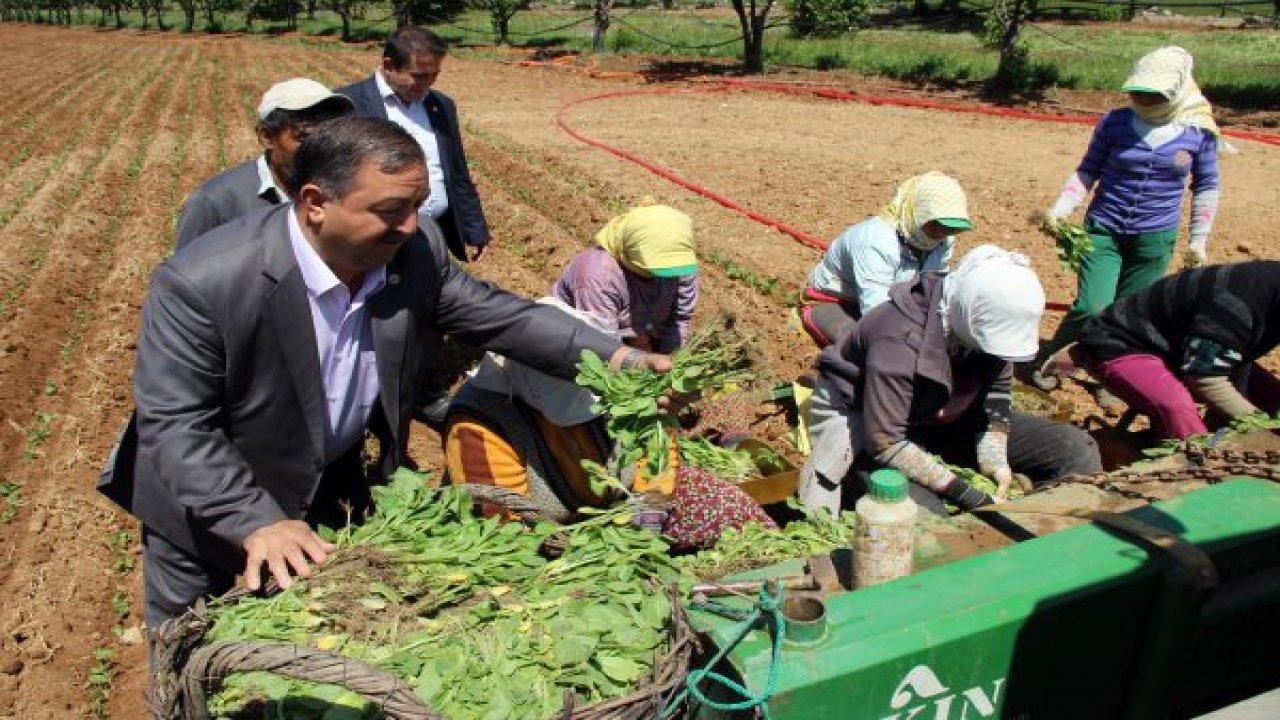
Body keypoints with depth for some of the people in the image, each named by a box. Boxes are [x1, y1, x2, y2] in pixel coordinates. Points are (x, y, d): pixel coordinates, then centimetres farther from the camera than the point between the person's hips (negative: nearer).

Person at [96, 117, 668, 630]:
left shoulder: (416, 250, -19)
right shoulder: (202, 282, -32)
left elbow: (493, 313, -8)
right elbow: (174, 424, -28)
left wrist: (612, 356, -18)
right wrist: (257, 524, -38)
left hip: (339, 482, 4)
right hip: (209, 502, -3)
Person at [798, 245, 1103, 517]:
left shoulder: (989, 322, -13)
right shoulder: (900, 339, -34)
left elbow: (997, 389, 1)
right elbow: (885, 442, -30)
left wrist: (995, 458, -14)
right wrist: (965, 494, -30)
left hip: (942, 419, 7)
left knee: (1077, 449, -4)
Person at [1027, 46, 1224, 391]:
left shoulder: (1199, 131, -3)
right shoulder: (1115, 122, -5)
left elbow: (1206, 187, 8)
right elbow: (1088, 170, 4)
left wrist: (1198, 239, 7)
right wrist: (1062, 207, -10)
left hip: (1155, 239, 1)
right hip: (1103, 229, -1)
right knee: (1092, 309, -11)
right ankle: (1043, 358, 13)